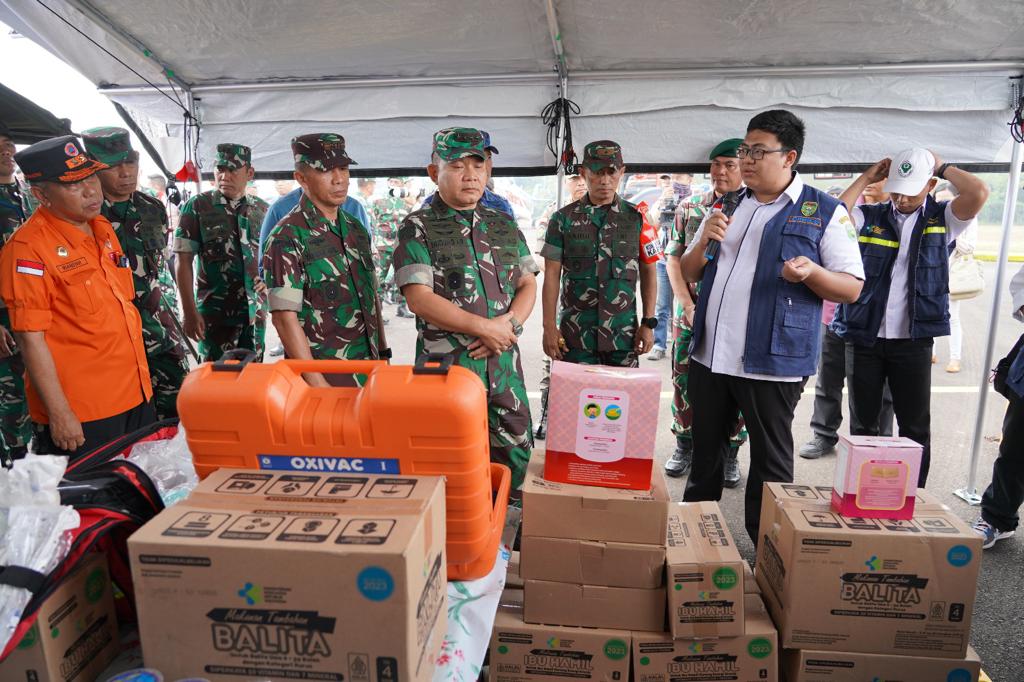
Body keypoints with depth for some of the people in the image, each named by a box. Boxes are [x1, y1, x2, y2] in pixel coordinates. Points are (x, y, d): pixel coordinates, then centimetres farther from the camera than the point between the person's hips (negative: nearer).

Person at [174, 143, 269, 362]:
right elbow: (184, 261, -4)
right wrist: (190, 312, -10)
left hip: (256, 311, 3)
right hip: (214, 312, -3)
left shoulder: (262, 209, 7)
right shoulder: (197, 206, -3)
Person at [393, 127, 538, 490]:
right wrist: (485, 327, -16)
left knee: (517, 451, 12)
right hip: (445, 362, -4)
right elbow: (419, 298, -13)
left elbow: (528, 284, 11)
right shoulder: (418, 228, -4)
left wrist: (509, 323, -10)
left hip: (504, 360, 5)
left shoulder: (505, 225, 12)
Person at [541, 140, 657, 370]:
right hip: (576, 334, -1)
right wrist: (549, 327, -5)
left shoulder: (637, 218, 6)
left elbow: (648, 272, 8)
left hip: (624, 333, 1)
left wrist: (648, 322, 1)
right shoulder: (563, 219, 3)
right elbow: (552, 275, 1)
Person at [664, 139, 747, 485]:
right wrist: (688, 306, -5)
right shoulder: (689, 210, 8)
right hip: (690, 314, 2)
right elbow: (674, 261, 7)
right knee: (685, 379, 7)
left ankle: (729, 454, 22)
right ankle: (685, 446, 26)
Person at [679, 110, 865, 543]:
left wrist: (811, 272, -24)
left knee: (770, 464, 7)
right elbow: (689, 274, 16)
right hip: (709, 356, 5)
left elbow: (852, 288, -3)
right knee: (704, 455, 16)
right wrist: (705, 242, -5)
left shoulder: (824, 212, -2)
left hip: (771, 361, -5)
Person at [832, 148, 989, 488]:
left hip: (914, 341, 0)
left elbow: (979, 193, -13)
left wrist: (942, 166, 2)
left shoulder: (942, 218, 5)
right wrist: (865, 178, -4)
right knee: (863, 424, 10)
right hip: (864, 337, 1)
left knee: (915, 427, 6)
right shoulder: (869, 216, 6)